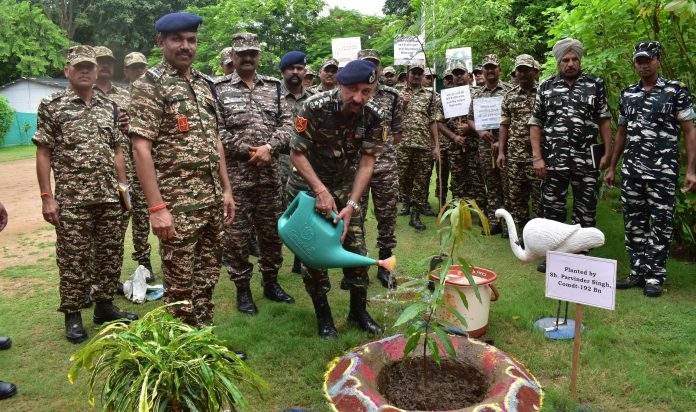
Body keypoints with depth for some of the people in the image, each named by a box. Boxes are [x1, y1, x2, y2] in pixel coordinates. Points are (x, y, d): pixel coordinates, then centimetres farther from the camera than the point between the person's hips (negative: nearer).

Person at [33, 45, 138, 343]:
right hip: (71, 199, -4)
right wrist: (47, 197, -9)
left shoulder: (109, 107, 11)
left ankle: (104, 305, 26)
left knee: (111, 254, 10)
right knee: (73, 259, 3)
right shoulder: (52, 106, -1)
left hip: (110, 198, 4)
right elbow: (43, 153, -4)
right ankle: (73, 315, 16)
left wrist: (123, 186, 9)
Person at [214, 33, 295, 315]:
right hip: (234, 174, -3)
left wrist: (268, 147, -13)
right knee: (237, 234, 3)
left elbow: (287, 123, 3)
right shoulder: (219, 89, -1)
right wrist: (247, 151, -13)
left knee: (272, 230, 12)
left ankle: (271, 283, 28)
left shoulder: (274, 87, 10)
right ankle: (242, 290, 17)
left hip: (269, 173, 4)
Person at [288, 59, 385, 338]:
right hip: (309, 184, -3)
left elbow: (367, 162, -14)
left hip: (346, 185, 3)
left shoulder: (372, 117, -15)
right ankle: (322, 314, 15)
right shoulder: (315, 108, -25)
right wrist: (321, 191, -29)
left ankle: (358, 311, 19)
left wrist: (351, 205, -23)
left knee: (357, 248, 2)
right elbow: (296, 153, -19)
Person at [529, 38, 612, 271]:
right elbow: (535, 124, 5)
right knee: (552, 209, 6)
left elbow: (604, 120, 8)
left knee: (586, 211, 6)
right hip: (553, 162, 0)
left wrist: (607, 153, 0)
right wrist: (537, 158, -3)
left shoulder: (595, 85, 7)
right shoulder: (545, 88, 6)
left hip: (587, 162, 0)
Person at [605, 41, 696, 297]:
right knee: (634, 224, 7)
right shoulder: (627, 95, 12)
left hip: (663, 170, -4)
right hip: (631, 170, 4)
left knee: (661, 224, 0)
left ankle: (654, 277, 9)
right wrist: (611, 168, 16)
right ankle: (638, 272, 17)